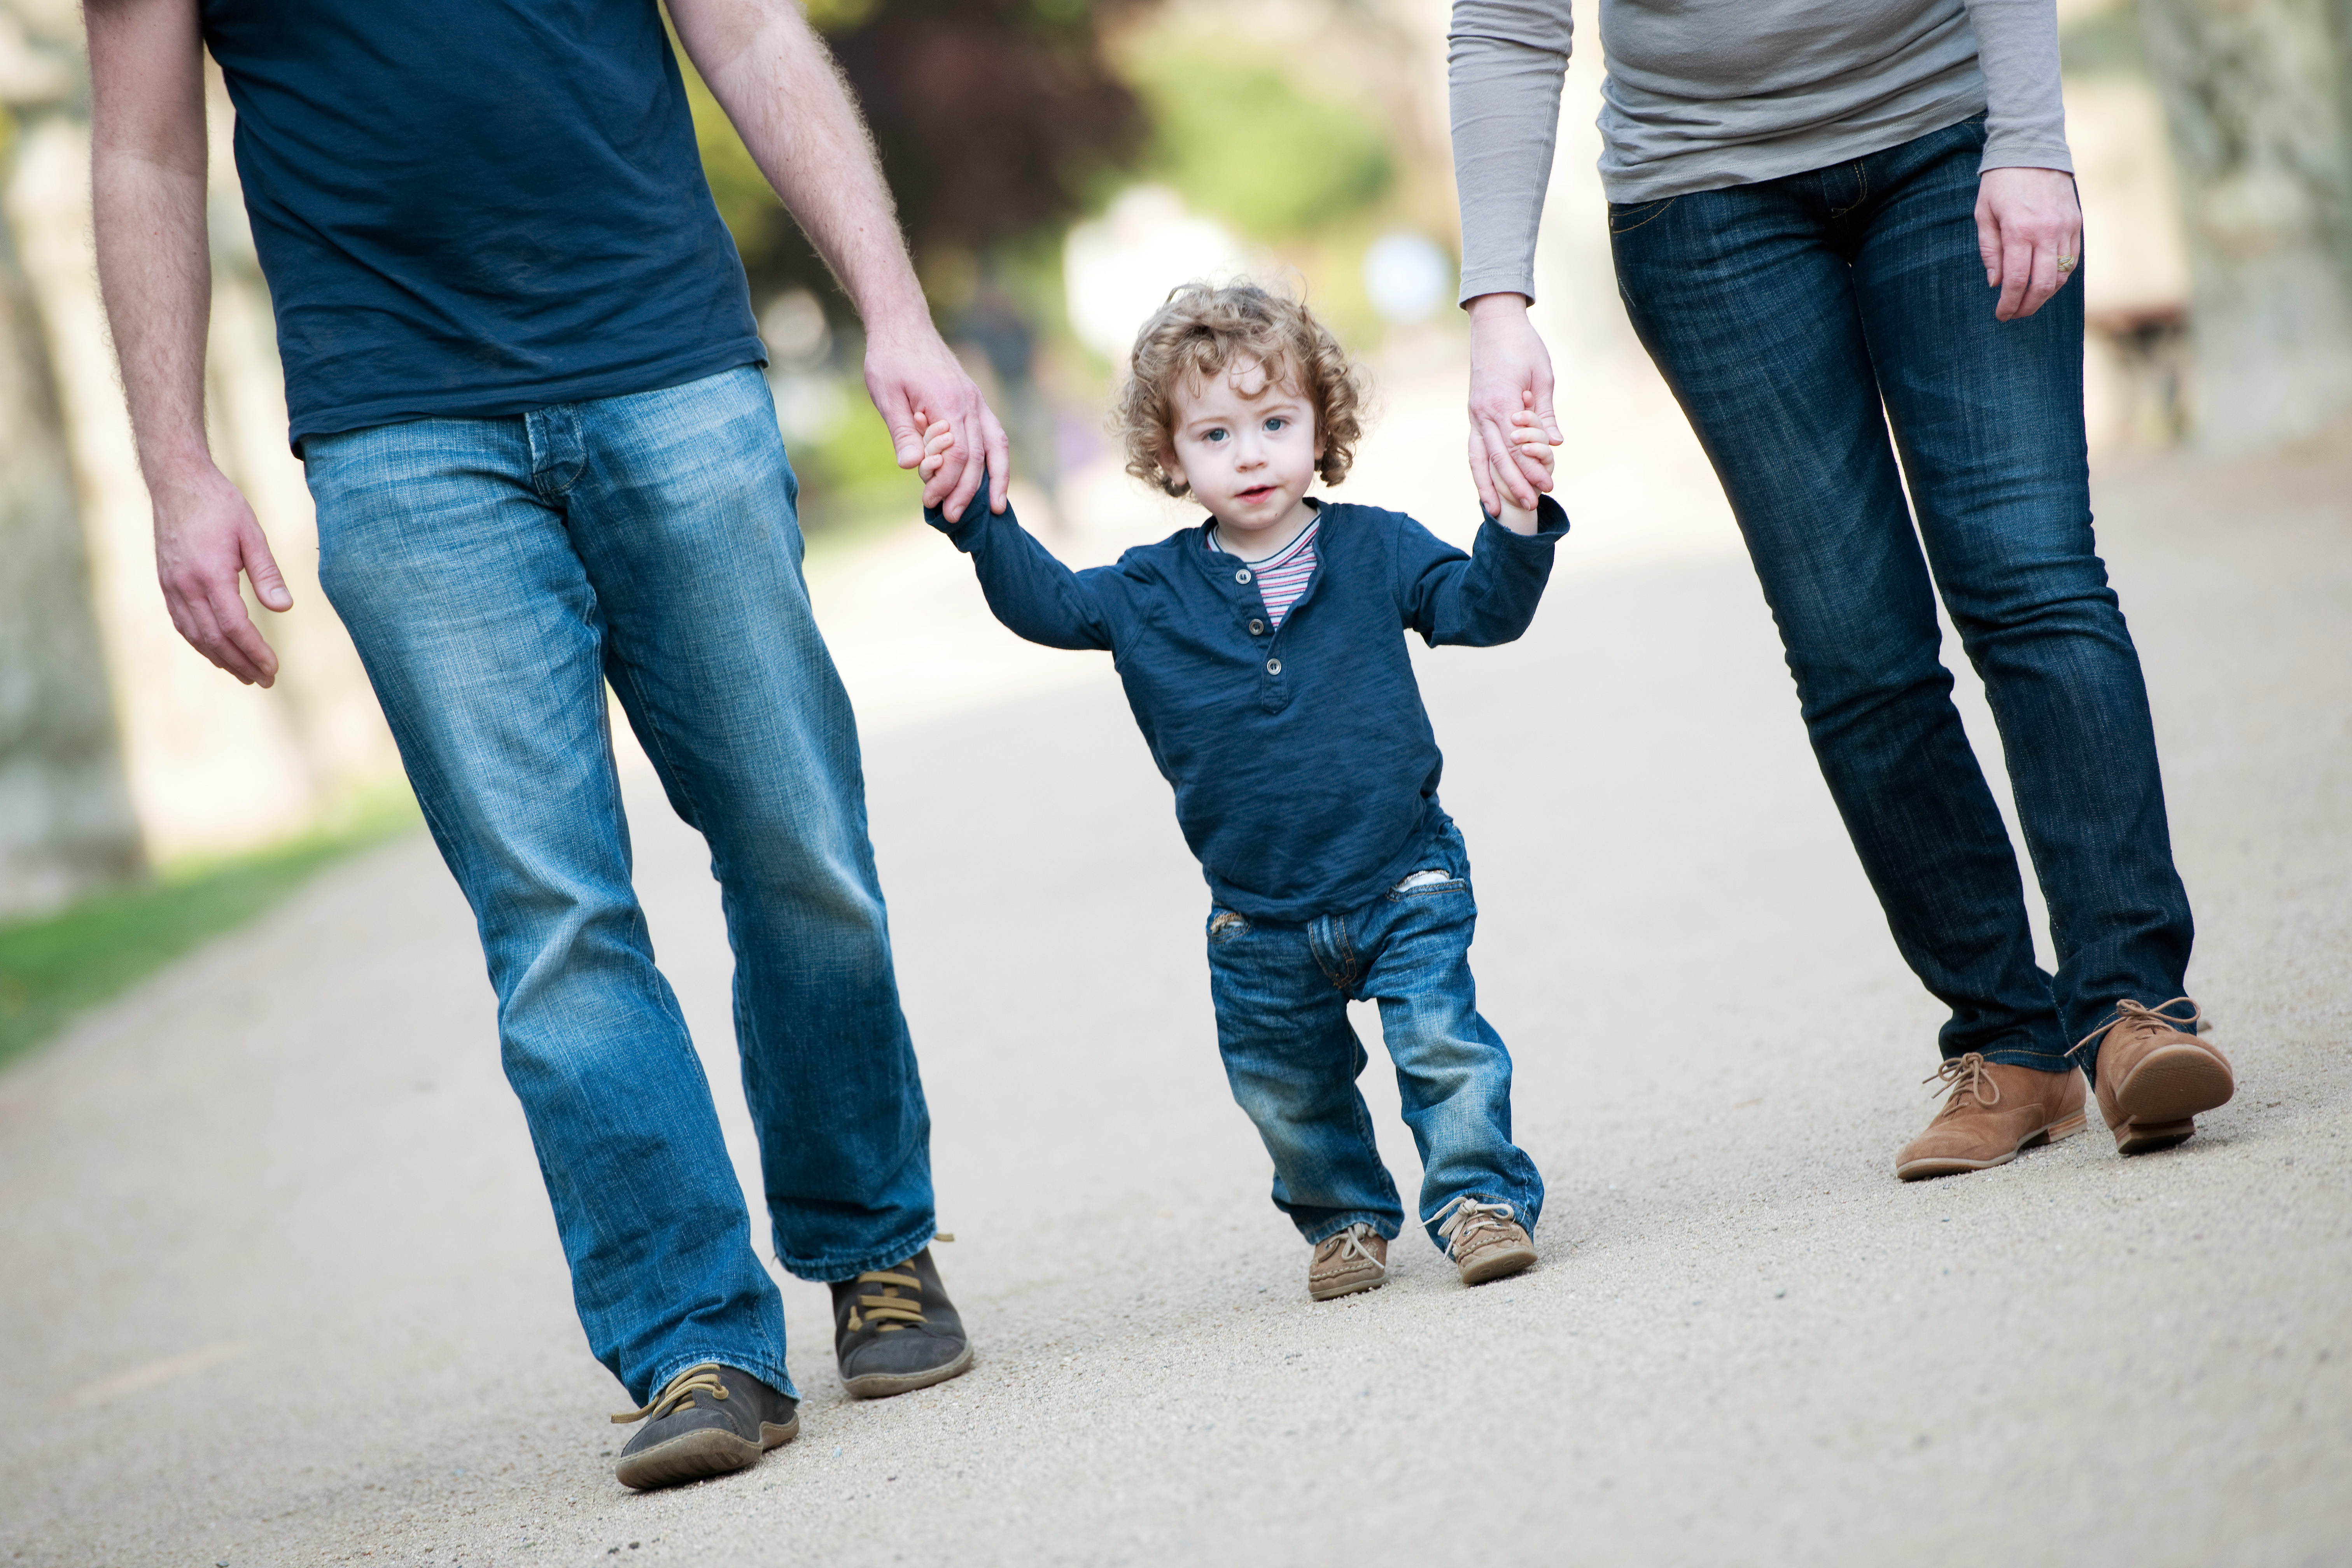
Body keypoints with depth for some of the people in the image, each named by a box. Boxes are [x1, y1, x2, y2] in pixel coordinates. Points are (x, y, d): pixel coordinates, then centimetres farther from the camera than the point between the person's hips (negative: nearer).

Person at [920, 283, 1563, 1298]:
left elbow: (1483, 609, -6)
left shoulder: (1374, 550, -4)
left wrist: (1518, 520, -22)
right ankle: (1343, 1215, 35)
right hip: (1259, 922, 3)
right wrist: (977, 515, -13)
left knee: (1443, 1041, -11)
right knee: (1289, 1088, 14)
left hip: (1402, 882, -2)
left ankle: (1480, 1196, 5)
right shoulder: (1152, 592, -1)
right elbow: (1046, 604, -1)